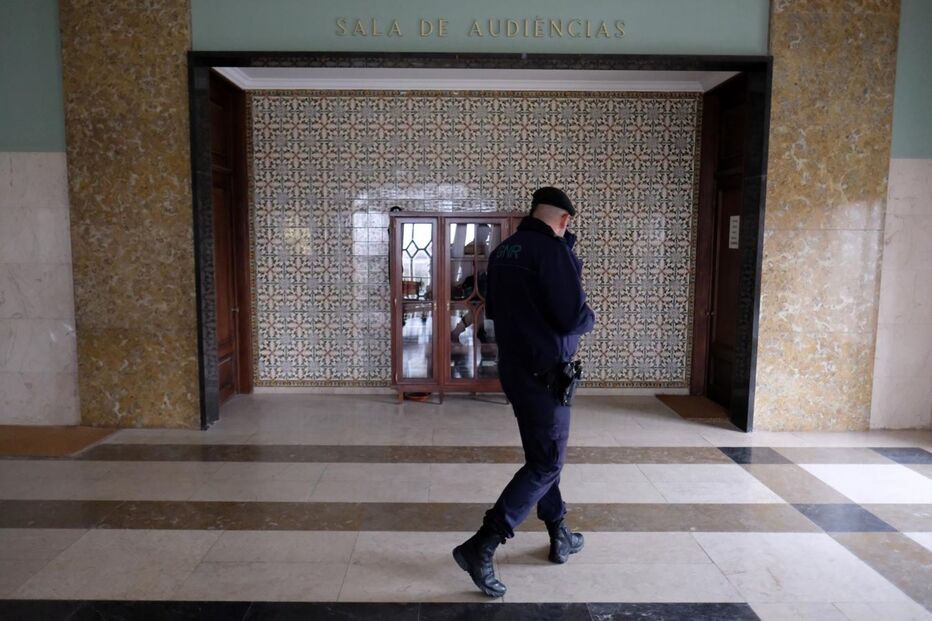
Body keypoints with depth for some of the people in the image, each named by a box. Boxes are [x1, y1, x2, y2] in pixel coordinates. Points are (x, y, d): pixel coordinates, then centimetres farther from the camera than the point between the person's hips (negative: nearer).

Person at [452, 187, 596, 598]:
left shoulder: (502, 251, 9)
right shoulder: (553, 250, -17)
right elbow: (572, 317, -21)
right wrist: (590, 318, 0)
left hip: (513, 368, 9)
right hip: (544, 372, -9)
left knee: (540, 456, 20)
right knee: (546, 464, -1)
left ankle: (560, 536, 33)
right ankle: (480, 547, -4)